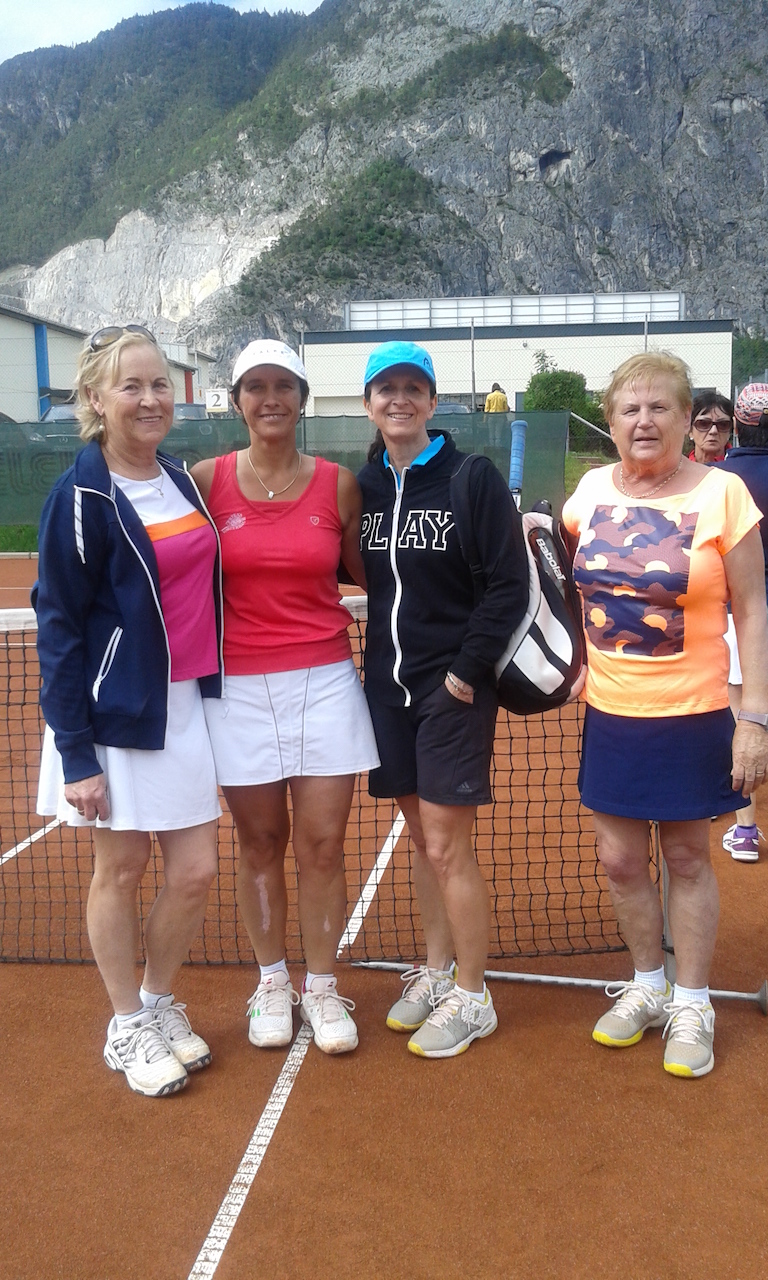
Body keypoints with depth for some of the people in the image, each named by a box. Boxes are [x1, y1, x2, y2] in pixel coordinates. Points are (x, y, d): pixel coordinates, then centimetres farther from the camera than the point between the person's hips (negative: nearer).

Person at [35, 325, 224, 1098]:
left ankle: (160, 1003, 34)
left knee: (194, 872, 9)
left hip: (186, 709, 6)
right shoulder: (80, 497, -12)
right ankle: (127, 1029, 28)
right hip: (117, 715, -6)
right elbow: (59, 629, -13)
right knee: (120, 873, 9)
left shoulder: (181, 481, 7)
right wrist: (75, 753, -15)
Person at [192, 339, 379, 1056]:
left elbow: (367, 573, 12)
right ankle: (271, 984, 27)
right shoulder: (207, 481, 0)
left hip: (324, 681, 1)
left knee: (323, 842, 3)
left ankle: (321, 987, 21)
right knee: (260, 842, 9)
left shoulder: (337, 484, 2)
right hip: (238, 687, 0)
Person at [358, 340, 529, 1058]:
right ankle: (436, 970, 32)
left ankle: (471, 998, 16)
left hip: (453, 687, -5)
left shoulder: (473, 478, -8)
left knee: (447, 846, -1)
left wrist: (469, 668, -14)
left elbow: (510, 583, -11)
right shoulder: (364, 485, 7)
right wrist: (379, 657, 4)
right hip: (387, 682, 5)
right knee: (420, 836, 15)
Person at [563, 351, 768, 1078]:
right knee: (619, 860, 11)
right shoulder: (592, 490, 0)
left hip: (691, 717, -3)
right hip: (609, 714, 4)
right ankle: (647, 985, 34)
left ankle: (691, 1004, 29)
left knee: (686, 858, 10)